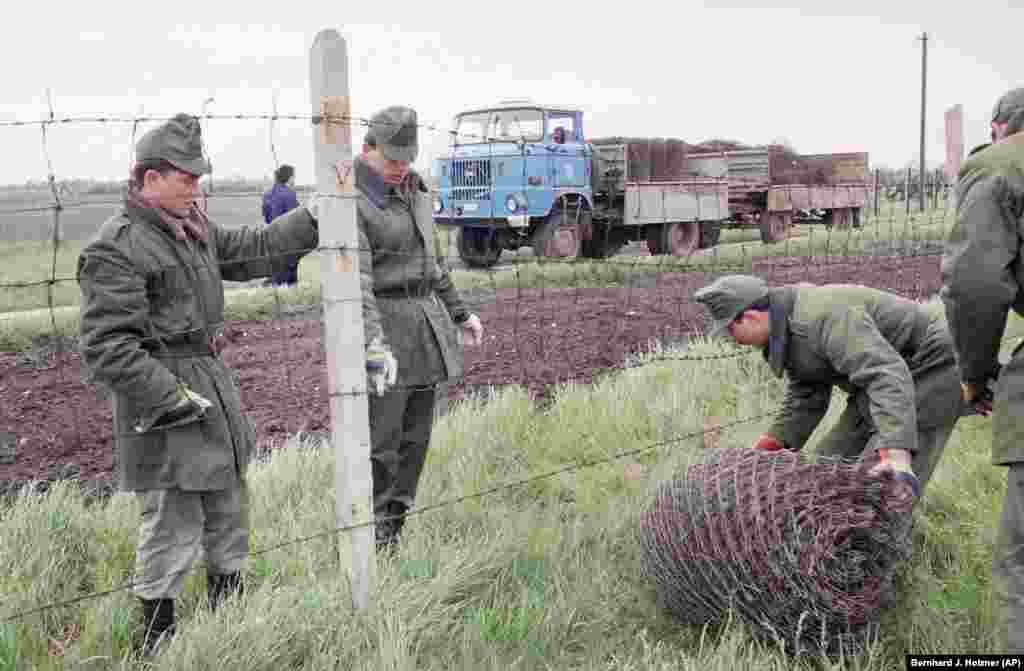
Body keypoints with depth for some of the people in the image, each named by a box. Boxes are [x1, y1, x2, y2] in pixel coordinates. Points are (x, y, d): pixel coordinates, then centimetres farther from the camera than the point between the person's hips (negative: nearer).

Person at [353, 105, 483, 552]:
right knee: (380, 438, -6)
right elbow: (355, 275, -25)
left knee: (416, 434, 9)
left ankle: (392, 534, 21)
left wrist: (459, 313, 20)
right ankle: (371, 545, 8)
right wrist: (373, 338, -37)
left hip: (426, 323, 8)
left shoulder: (410, 189, 11)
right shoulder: (350, 201, -14)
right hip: (382, 323, -8)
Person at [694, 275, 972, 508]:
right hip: (885, 370, 10)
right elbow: (805, 399, 5)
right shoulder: (788, 330, 1)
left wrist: (897, 455, -53)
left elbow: (888, 377, -42)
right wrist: (760, 454, -4)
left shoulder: (824, 317, -32)